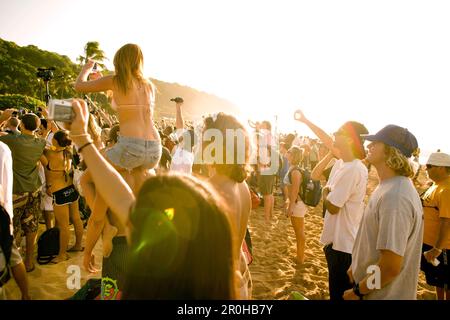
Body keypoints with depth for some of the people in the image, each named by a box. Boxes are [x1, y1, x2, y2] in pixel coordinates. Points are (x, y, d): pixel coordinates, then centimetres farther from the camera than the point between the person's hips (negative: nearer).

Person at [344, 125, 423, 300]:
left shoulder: (394, 197, -30)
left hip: (383, 294, -8)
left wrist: (358, 291, -17)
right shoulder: (389, 186, 3)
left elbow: (391, 266, -30)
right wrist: (356, 266, 15)